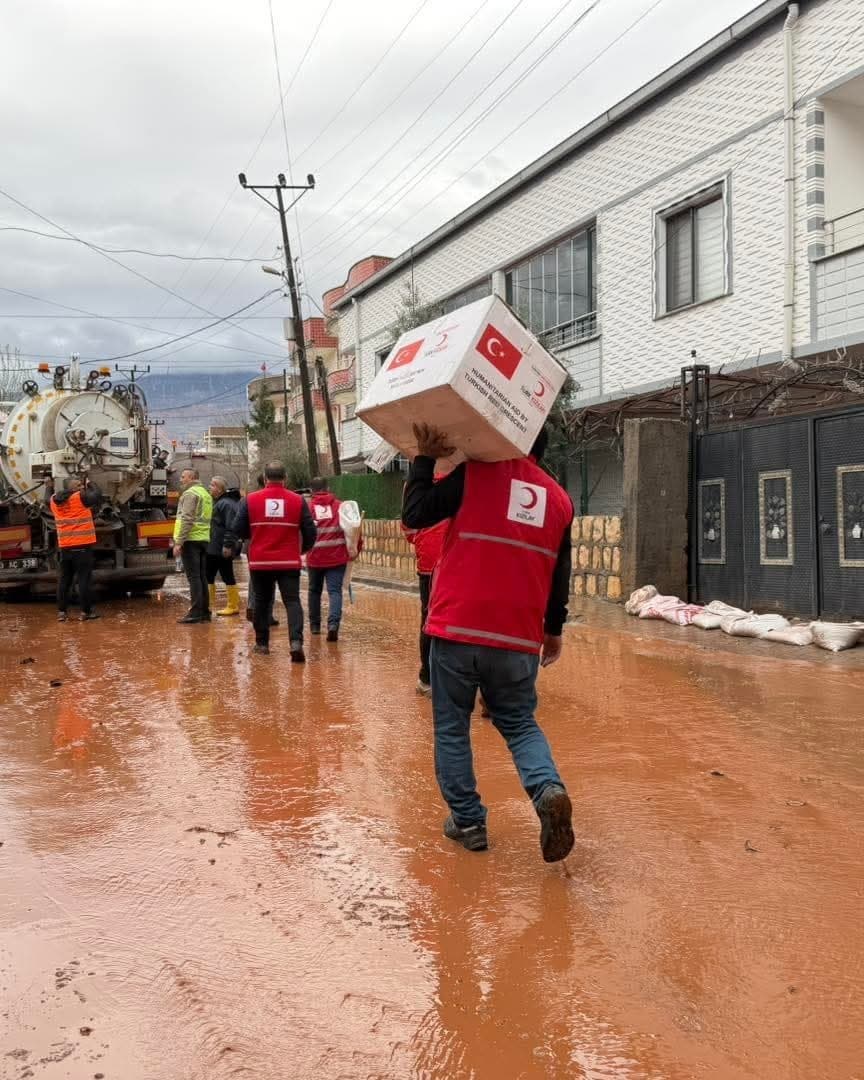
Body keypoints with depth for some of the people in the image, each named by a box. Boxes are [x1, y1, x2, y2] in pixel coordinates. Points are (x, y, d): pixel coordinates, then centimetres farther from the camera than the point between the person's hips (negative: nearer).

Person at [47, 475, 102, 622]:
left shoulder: (55, 501, 9)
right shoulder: (81, 497, -10)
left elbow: (49, 498, 30)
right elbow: (97, 496, -5)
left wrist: (49, 487, 50)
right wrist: (90, 485, 13)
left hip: (65, 547, 5)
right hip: (83, 546, -5)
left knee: (64, 579, 12)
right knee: (84, 579, -1)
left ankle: (61, 611, 12)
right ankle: (86, 611, 1)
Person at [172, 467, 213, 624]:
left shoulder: (190, 494, -9)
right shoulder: (206, 493, 19)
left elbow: (186, 519, -18)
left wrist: (178, 542, -19)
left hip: (191, 539, -9)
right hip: (204, 539, 9)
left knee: (193, 577, -8)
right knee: (202, 577, 11)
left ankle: (195, 612, -9)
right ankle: (205, 612, 14)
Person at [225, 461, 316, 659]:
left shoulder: (250, 500, -1)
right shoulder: (298, 500, 0)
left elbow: (237, 529, 4)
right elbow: (310, 532, 4)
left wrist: (228, 545, 24)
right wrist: (303, 549, 25)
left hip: (260, 562, 1)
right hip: (289, 562, -1)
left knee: (262, 602, 16)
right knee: (292, 601, -1)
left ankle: (262, 642, 25)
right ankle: (296, 641, -19)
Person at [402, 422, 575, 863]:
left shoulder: (476, 473, -3)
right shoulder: (559, 498, 10)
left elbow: (414, 515, -3)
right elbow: (560, 576, 15)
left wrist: (424, 459, 6)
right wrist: (554, 630, 26)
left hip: (458, 628, -3)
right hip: (519, 637, 4)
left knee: (452, 727, 11)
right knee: (520, 723, 18)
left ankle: (467, 821, 15)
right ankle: (549, 790, -7)